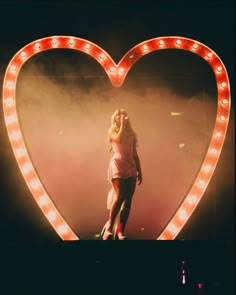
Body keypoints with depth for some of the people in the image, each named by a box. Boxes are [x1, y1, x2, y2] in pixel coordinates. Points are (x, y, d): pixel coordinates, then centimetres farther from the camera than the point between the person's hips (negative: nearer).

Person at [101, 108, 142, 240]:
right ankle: (109, 226, -5)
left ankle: (120, 231, -4)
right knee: (120, 196, -18)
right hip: (117, 165, -5)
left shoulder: (131, 133, 19)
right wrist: (122, 124, -6)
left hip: (130, 167, 5)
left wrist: (139, 171, 13)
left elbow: (135, 154, 18)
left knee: (128, 199, -4)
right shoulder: (112, 131, 7)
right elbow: (119, 139, -17)